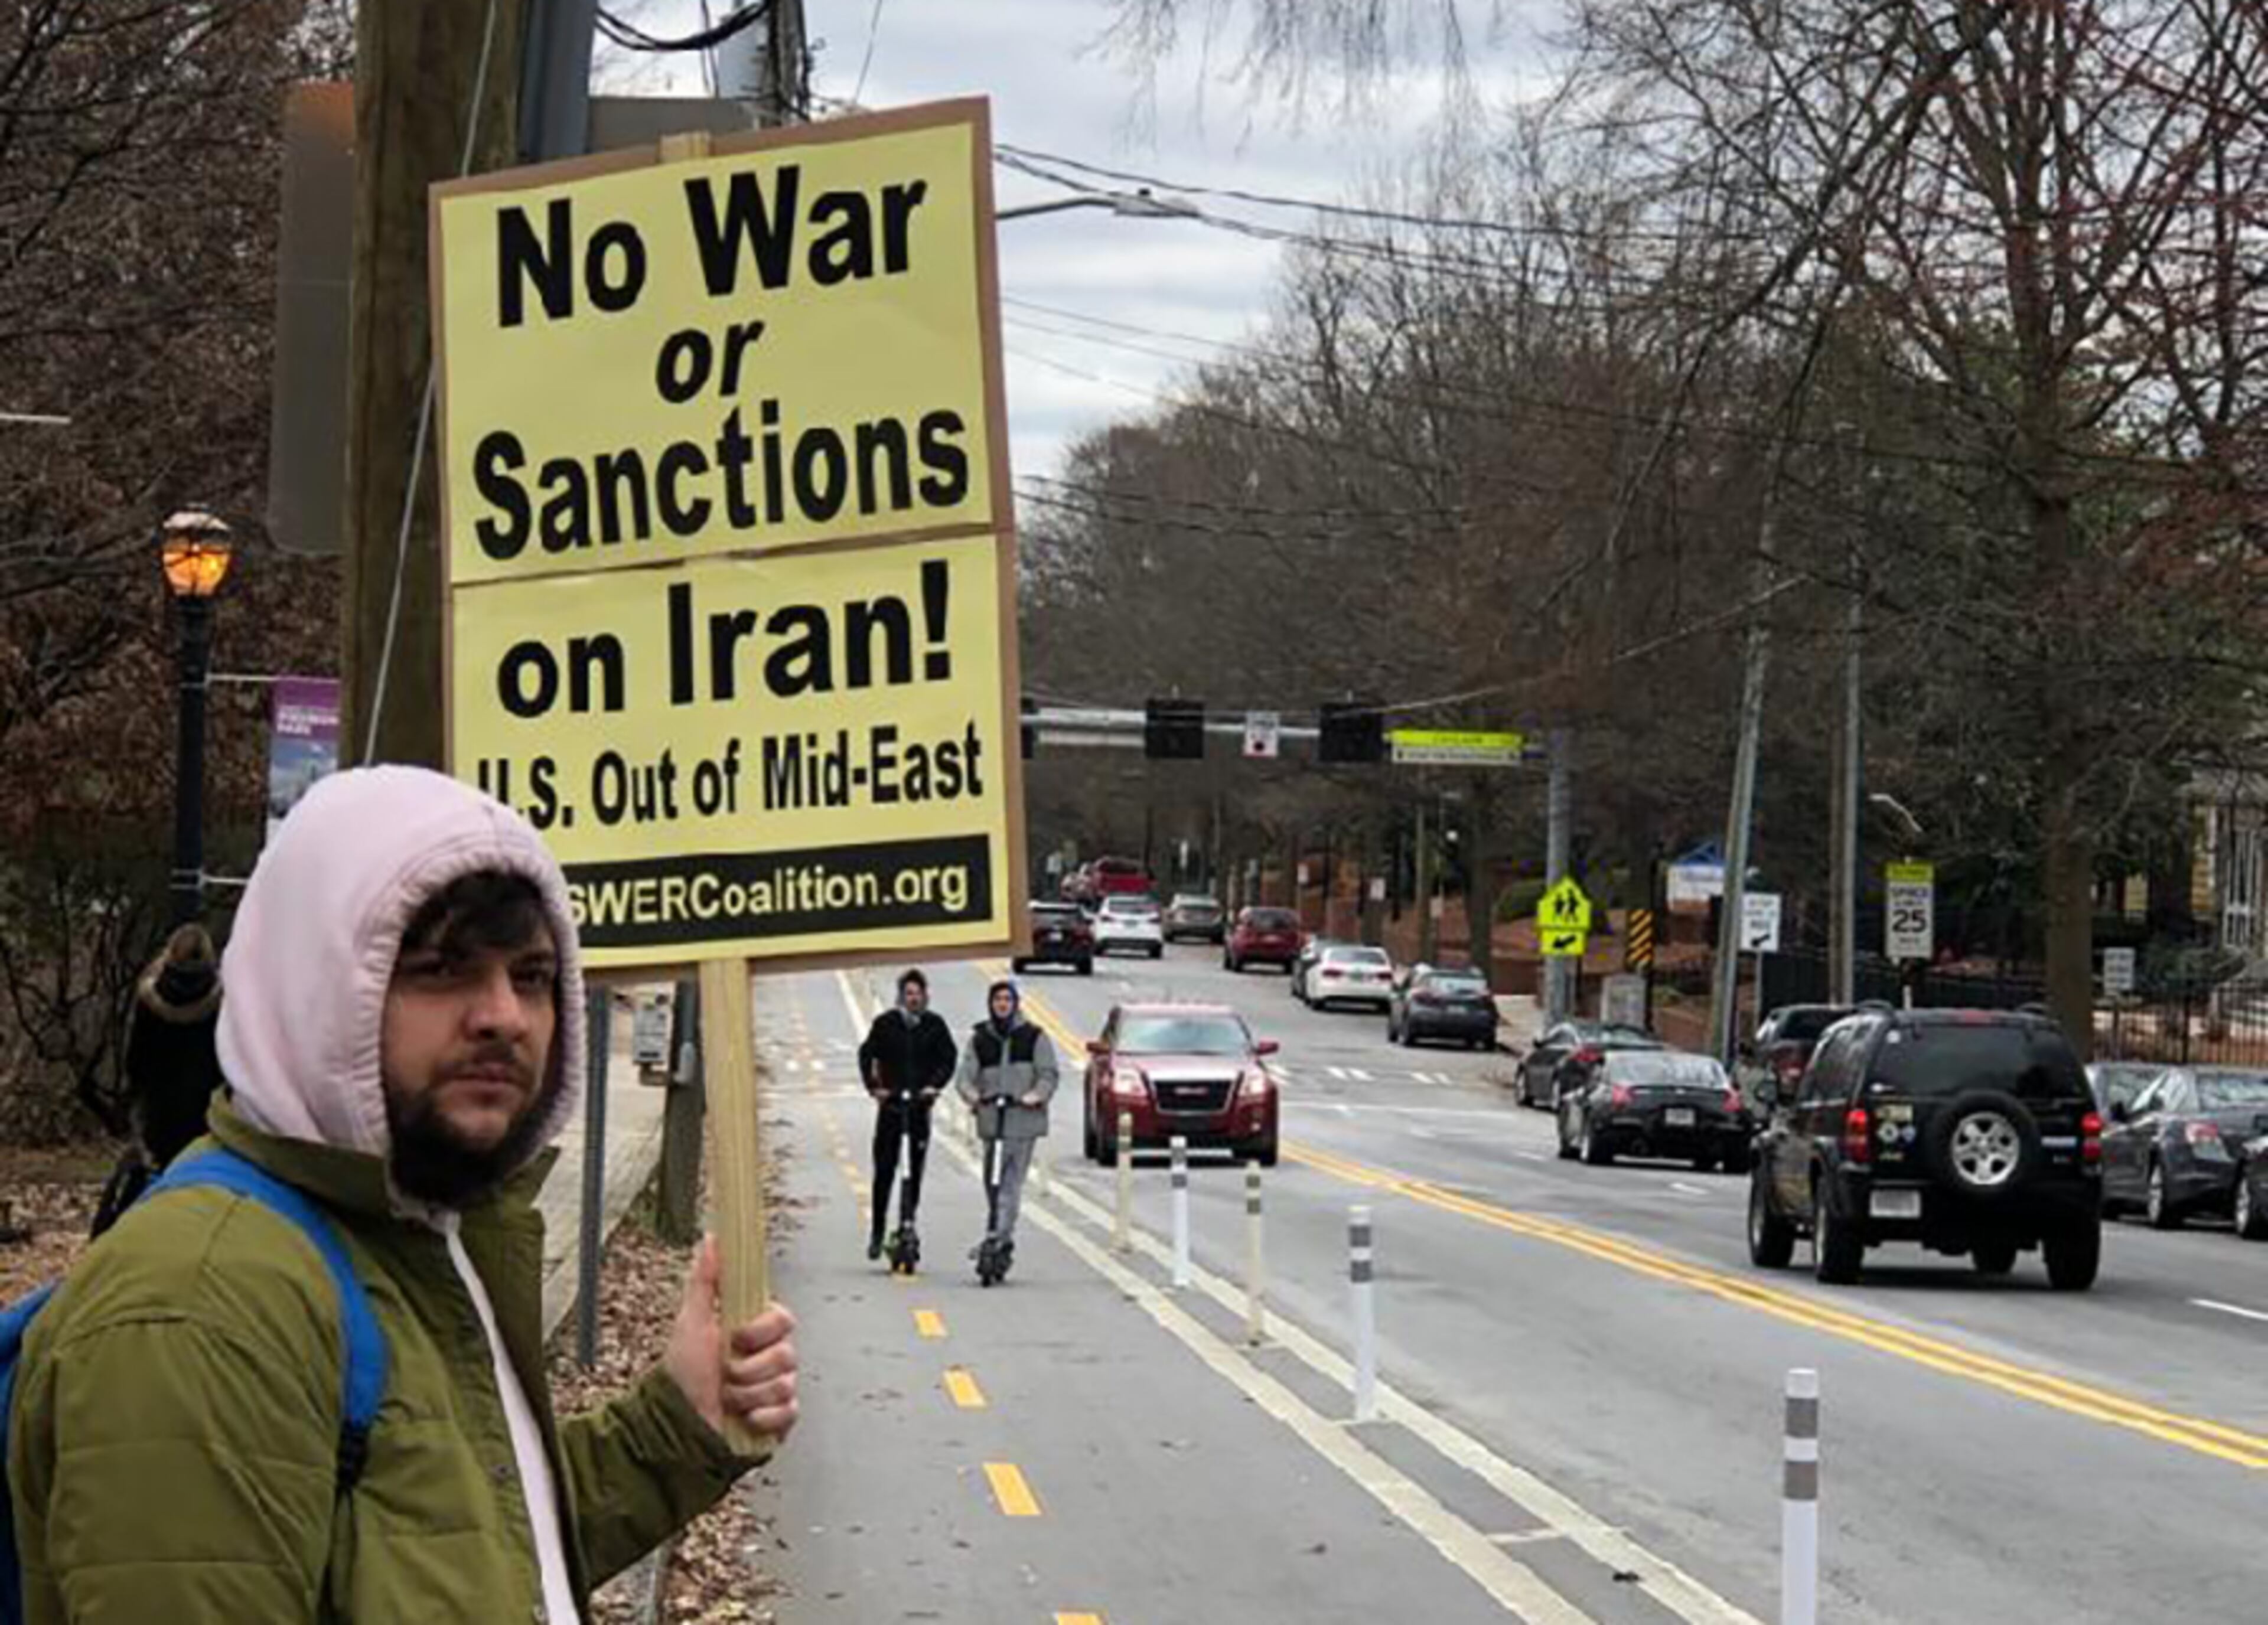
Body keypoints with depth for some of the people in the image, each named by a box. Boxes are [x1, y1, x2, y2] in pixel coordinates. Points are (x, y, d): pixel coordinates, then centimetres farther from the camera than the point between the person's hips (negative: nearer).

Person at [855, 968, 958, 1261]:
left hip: (920, 1104, 1)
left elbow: (948, 1057, 4)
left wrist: (935, 1085, -9)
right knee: (884, 1170, 0)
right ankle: (877, 1232, 7)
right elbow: (867, 1055, 3)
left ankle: (908, 1221, 8)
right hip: (890, 1103, -1)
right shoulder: (885, 1024, 1)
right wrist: (873, 1087, -9)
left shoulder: (935, 1025, 3)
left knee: (915, 1169, 0)